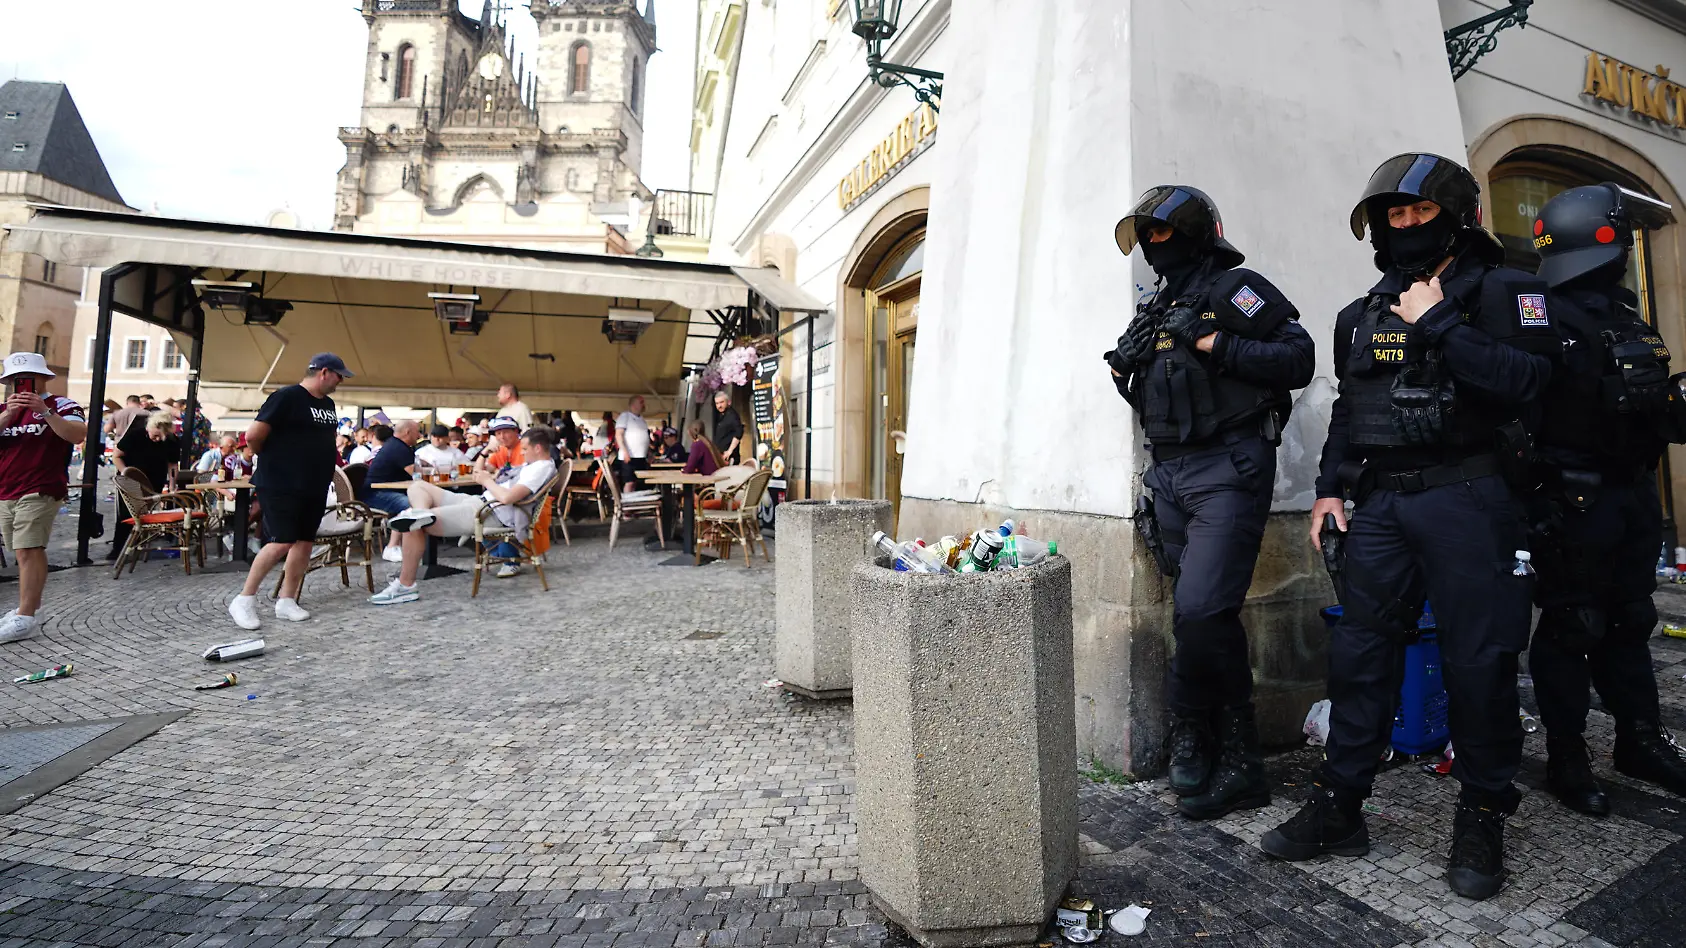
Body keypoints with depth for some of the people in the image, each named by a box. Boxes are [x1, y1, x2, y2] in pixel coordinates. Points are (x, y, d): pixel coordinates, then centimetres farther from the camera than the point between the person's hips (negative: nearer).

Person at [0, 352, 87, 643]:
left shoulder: (60, 405, -1)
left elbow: (78, 435, -17)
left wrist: (45, 411, -24)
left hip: (40, 492, -6)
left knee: (28, 551, -12)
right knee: (25, 552, 10)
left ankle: (25, 618, -13)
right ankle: (31, 606, 16)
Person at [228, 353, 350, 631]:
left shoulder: (328, 404, 13)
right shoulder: (286, 397, -13)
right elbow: (253, 435, -17)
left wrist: (325, 469, 14)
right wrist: (270, 459, -1)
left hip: (315, 486, 8)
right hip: (281, 485, -8)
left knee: (305, 542, 7)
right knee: (281, 543, -11)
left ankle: (286, 601, 16)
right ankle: (244, 599, 4)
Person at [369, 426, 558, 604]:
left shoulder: (542, 468, -16)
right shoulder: (533, 463, 18)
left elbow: (508, 497, -26)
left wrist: (487, 481, -9)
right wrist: (492, 477, 3)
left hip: (491, 514, -11)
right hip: (481, 502, 11)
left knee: (412, 526, -13)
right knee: (418, 486, 11)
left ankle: (405, 586, -7)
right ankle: (421, 514, -22)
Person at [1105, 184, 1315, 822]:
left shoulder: (1235, 289, -1)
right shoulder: (1155, 310, 21)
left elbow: (1298, 358, -11)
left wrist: (1210, 343, -15)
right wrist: (1125, 368, 7)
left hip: (1227, 471, -7)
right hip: (1171, 475, 7)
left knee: (1201, 613, -16)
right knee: (1199, 618, 9)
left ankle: (1196, 739, 4)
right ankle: (1233, 764, 20)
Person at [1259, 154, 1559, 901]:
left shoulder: (1501, 291, 1)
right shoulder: (1362, 314, 17)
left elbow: (1523, 382, -15)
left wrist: (1438, 324, -16)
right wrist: (1329, 488, 14)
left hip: (1466, 498, -4)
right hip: (1381, 503, 5)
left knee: (1477, 659, 1)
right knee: (1358, 652, 5)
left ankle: (1482, 818, 21)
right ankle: (1338, 808, 15)